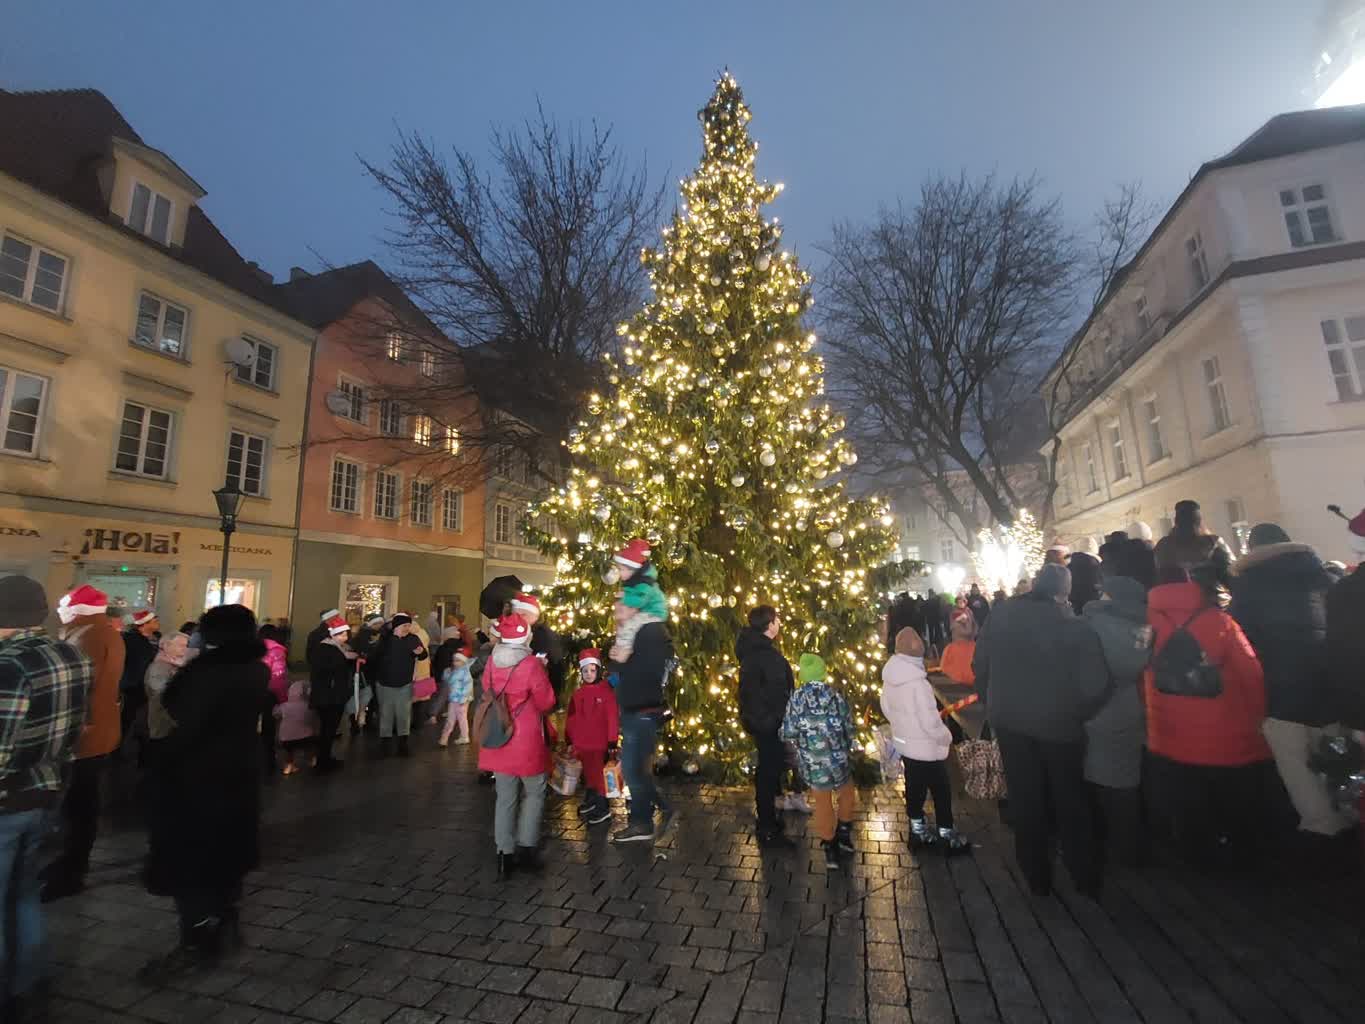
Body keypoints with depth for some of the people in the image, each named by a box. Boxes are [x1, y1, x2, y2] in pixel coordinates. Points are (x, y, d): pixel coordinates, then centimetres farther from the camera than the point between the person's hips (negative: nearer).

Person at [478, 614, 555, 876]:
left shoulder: (492, 662, -3)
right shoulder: (531, 664, -19)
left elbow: (488, 694, 12)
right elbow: (546, 702, -9)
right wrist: (542, 673, 3)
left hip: (498, 737, 5)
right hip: (526, 739, -5)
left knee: (505, 797, 13)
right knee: (535, 791, 13)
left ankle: (505, 853, 17)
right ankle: (526, 848, 13)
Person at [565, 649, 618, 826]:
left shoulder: (606, 691, -11)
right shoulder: (578, 693, 6)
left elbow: (613, 716, -12)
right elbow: (571, 717, 10)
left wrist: (613, 739, -13)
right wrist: (569, 738, 10)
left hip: (599, 741, -5)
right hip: (581, 742, 6)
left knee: (598, 772, -1)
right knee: (587, 772, 18)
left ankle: (604, 808, 9)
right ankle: (591, 800, 35)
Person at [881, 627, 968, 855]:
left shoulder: (890, 676, -6)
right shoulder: (918, 683, -31)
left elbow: (886, 707, 8)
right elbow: (930, 722, -24)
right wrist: (947, 738, -5)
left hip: (903, 742, 7)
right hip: (926, 747, -7)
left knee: (914, 786, 21)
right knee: (941, 790, 14)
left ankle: (918, 829, 35)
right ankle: (946, 834, 29)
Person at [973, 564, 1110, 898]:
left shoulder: (1000, 617, -7)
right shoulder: (1074, 626, -16)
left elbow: (980, 667, -2)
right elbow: (1095, 685, -19)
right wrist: (1076, 714, -2)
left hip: (1009, 721, 2)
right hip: (1058, 723, -1)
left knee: (1025, 800, 15)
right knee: (1070, 801, 19)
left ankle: (1037, 877, 27)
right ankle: (1086, 878, 33)